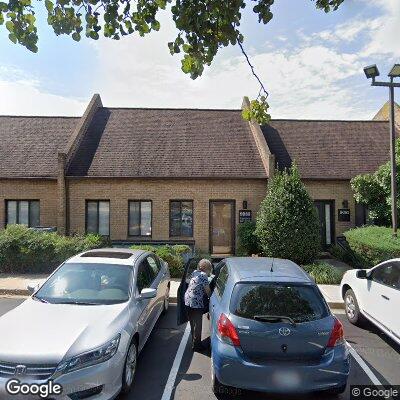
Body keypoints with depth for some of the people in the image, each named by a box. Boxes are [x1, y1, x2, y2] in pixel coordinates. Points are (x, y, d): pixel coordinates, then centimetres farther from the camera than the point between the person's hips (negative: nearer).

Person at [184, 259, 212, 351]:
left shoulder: (194, 272, 8)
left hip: (188, 300, 9)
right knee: (197, 324, 6)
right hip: (196, 303, -8)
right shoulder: (203, 275, -15)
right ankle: (196, 345, 17)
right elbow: (207, 291, -9)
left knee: (193, 323, 21)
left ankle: (194, 342, 34)